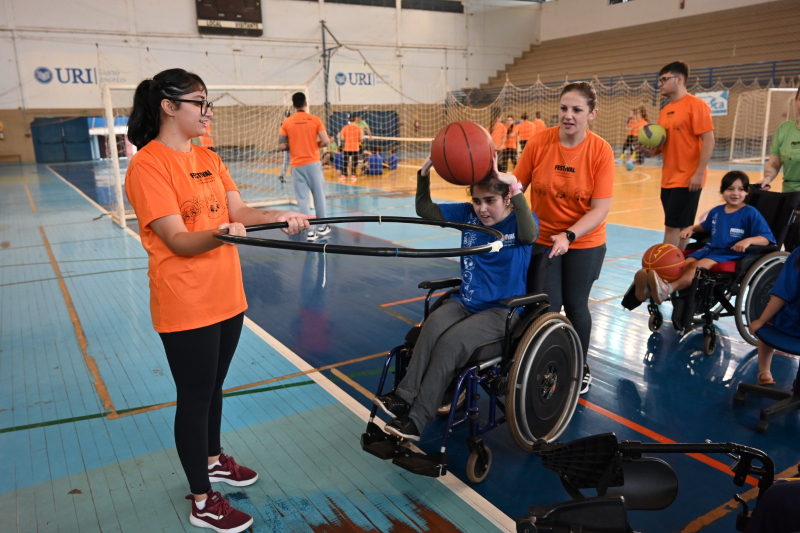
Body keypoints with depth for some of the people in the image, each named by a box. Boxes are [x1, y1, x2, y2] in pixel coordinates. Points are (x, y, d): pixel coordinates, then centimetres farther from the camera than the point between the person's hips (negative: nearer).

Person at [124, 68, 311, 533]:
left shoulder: (209, 159, 10)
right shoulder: (148, 165, -15)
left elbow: (237, 210, 4)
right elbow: (177, 240, -21)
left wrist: (278, 216, -13)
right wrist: (220, 233, -39)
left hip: (227, 296, 7)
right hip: (187, 307, -7)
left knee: (214, 386, 22)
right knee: (195, 397, 5)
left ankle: (213, 460, 44)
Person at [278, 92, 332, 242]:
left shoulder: (287, 123, 0)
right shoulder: (315, 120, -2)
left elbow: (281, 145, -4)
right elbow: (325, 141, -8)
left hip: (297, 165, 0)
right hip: (313, 163, 0)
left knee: (302, 199, 3)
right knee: (319, 196, 13)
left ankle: (310, 231, -1)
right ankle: (321, 227, 22)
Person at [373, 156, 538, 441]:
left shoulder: (520, 222, -7)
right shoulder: (468, 214, 7)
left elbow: (530, 235, -32)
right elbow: (425, 210, 5)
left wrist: (515, 187, -43)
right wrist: (424, 174, -11)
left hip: (502, 310, -4)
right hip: (465, 301, 5)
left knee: (452, 341, -28)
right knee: (433, 324, -28)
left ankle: (417, 418, -21)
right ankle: (405, 396, -25)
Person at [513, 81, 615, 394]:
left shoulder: (601, 151, -15)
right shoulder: (539, 143, -13)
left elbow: (600, 208, -17)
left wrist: (568, 235, -29)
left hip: (585, 243, 0)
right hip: (542, 240, 1)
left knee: (575, 306, 10)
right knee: (547, 307, 1)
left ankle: (581, 368, 35)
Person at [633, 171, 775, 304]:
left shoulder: (750, 213, -5)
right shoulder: (716, 211, 13)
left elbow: (766, 239, -10)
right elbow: (705, 226, 35)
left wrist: (748, 240, -30)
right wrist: (691, 228, 13)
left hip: (732, 254, -6)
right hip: (710, 248, 6)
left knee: (699, 266, -32)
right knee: (686, 263, -23)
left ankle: (668, 289, -57)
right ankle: (651, 287, -47)